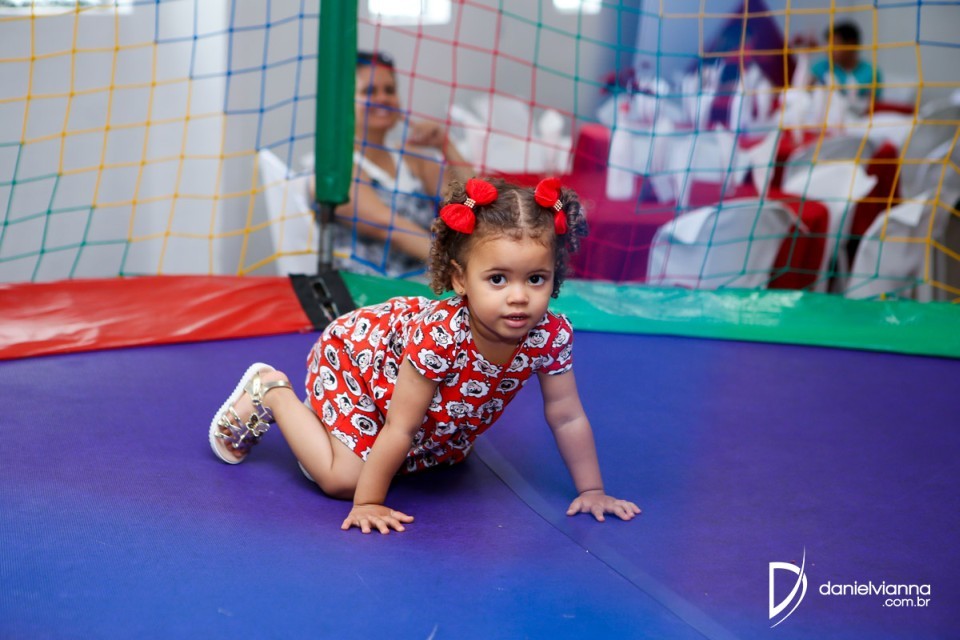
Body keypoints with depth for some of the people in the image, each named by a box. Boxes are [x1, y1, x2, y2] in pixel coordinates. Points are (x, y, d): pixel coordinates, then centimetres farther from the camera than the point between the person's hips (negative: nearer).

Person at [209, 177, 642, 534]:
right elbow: (399, 430, -36)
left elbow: (568, 418, -16)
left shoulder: (551, 336, -29)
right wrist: (367, 503, -30)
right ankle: (272, 392, 7)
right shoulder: (440, 334, -44)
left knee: (448, 455, 23)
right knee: (343, 479, -15)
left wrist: (592, 491, -11)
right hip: (351, 354, -6)